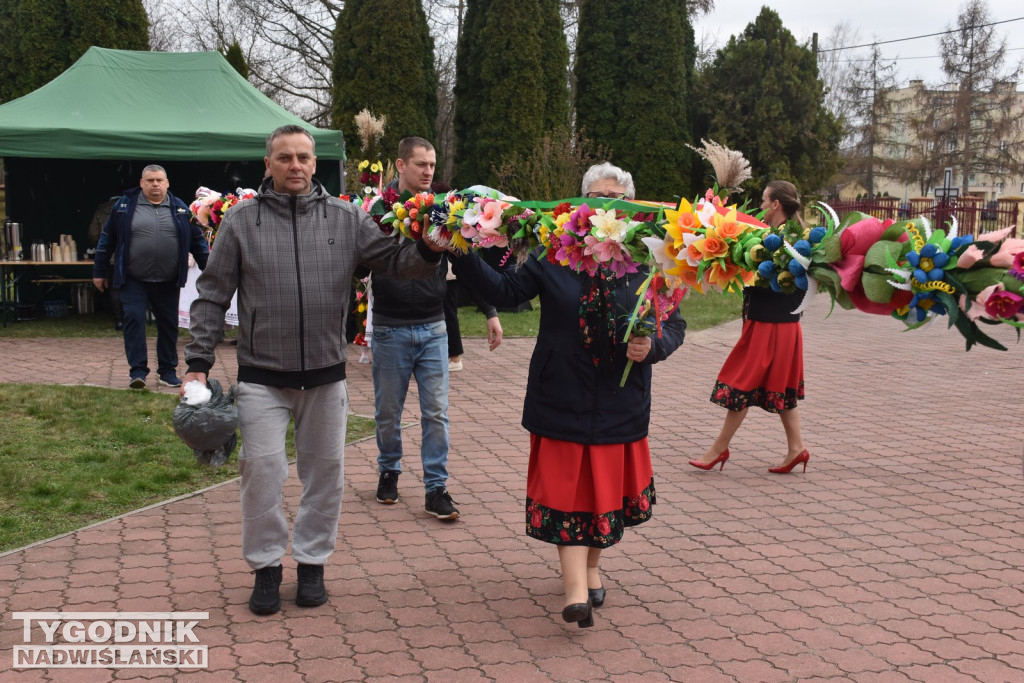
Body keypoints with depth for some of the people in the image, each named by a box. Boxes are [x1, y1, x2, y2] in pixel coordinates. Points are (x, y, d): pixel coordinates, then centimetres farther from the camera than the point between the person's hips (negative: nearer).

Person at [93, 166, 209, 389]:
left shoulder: (180, 209, 7)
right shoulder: (125, 205, 3)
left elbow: (197, 240, 11)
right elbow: (107, 239, 7)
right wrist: (100, 271, 7)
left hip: (168, 282, 2)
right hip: (133, 281, -2)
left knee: (168, 324, 8)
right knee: (134, 319, -10)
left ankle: (167, 371, 20)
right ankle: (138, 371, -4)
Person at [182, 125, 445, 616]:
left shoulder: (346, 218, 2)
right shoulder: (241, 220, -1)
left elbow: (394, 262, 2)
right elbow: (213, 295, 2)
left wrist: (428, 251, -20)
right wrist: (198, 362, -3)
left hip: (325, 374, 2)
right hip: (262, 376, -2)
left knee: (324, 470, 10)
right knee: (262, 469, -2)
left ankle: (312, 562, 26)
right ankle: (266, 566, 16)